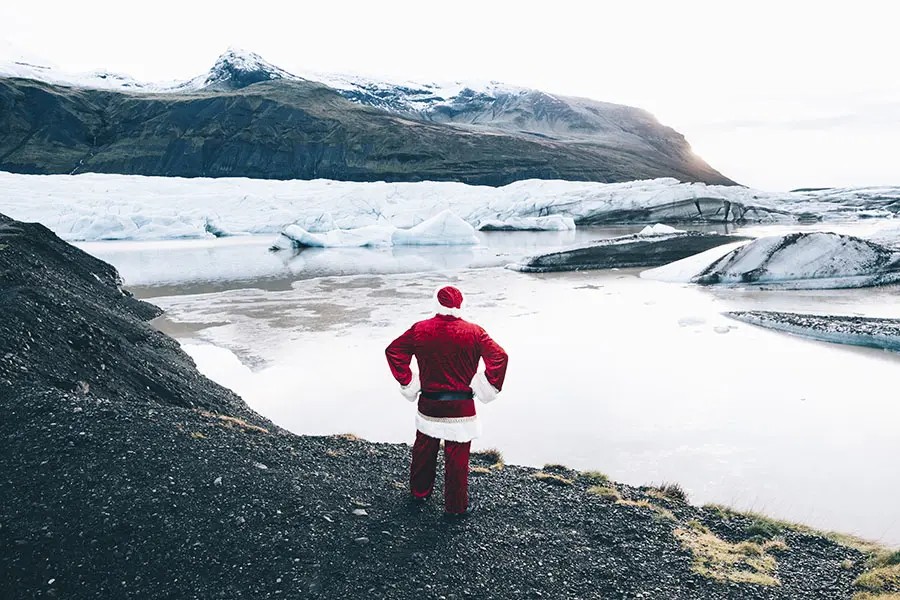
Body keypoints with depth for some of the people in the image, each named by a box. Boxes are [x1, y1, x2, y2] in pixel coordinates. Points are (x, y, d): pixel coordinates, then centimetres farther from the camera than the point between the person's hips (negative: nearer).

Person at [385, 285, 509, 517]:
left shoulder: (420, 329, -3)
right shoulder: (474, 332, -10)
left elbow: (393, 350, -1)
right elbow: (499, 356, -16)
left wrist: (407, 383, 3)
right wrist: (488, 388, -7)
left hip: (428, 404, 3)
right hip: (461, 407, -2)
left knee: (424, 449, 21)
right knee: (457, 457, 7)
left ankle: (419, 491, 39)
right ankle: (456, 506, 18)